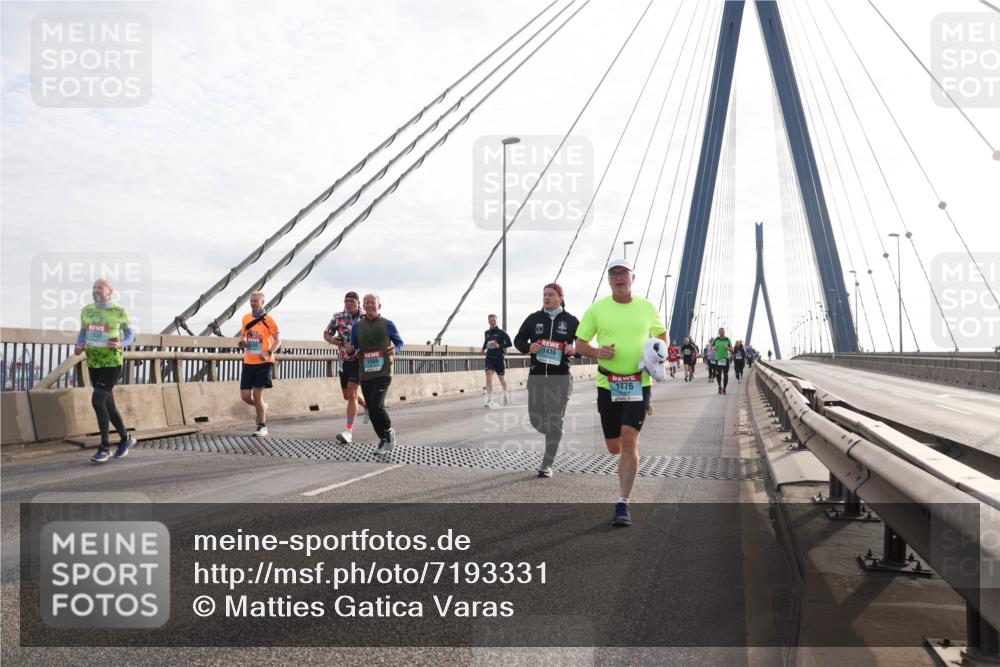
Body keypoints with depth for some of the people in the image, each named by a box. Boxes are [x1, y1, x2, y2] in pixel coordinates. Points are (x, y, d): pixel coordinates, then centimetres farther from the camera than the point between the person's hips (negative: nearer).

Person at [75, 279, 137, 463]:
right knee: (108, 404, 11)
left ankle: (104, 447, -6)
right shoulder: (86, 310, 7)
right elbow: (83, 333, 18)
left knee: (98, 401, -17)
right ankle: (125, 439, 30)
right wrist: (79, 347, -3)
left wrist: (121, 345, -18)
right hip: (93, 363, 6)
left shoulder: (119, 311, -6)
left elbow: (130, 334, 3)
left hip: (112, 362, -6)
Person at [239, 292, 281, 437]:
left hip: (264, 363, -5)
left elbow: (278, 340, -5)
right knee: (245, 395, 1)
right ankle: (262, 408, 32)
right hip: (248, 363, 5)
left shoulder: (268, 320, -6)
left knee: (257, 394, -8)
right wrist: (242, 342, 0)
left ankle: (262, 427, 7)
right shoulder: (246, 318, 9)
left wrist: (268, 353, -21)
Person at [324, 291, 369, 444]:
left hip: (359, 360, -5)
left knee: (351, 394, -15)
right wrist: (331, 340, -13)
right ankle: (367, 406, 46)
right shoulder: (338, 317, 2)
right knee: (347, 395, 16)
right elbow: (326, 334, 10)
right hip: (344, 361, 5)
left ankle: (349, 430, -13)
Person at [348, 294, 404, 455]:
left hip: (383, 372, -4)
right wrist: (350, 349, -5)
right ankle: (384, 440, 24)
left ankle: (389, 432, 8)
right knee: (371, 409, 5)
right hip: (365, 374, 4)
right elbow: (353, 347, 18)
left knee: (376, 405, -19)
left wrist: (395, 349, -11)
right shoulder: (357, 327, 9)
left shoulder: (387, 325, 2)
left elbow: (400, 342, 11)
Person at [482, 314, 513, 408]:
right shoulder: (487, 333, 9)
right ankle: (489, 399, -17)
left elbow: (509, 343, -11)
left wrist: (500, 346, -21)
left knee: (501, 378, 12)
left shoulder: (501, 332, -5)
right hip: (489, 358, 3)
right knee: (489, 376, -15)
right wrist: (483, 349, 15)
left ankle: (505, 393, 41)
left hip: (499, 358, -2)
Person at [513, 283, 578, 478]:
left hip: (560, 376, -2)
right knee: (536, 419, 3)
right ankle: (554, 437, 37)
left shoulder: (571, 321, 4)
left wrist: (574, 349, -13)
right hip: (537, 375, 2)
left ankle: (547, 465, 3)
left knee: (554, 420, -4)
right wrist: (528, 347, -10)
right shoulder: (534, 319, 8)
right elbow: (518, 339, 13)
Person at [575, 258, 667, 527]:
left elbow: (662, 333, 22)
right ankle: (630, 457, 47)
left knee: (628, 439, -15)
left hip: (638, 383, -1)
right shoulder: (597, 309, 2)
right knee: (614, 447, 8)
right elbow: (580, 344, 6)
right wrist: (598, 352, -14)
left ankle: (623, 504, -9)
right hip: (607, 384, 1)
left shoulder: (647, 308, 4)